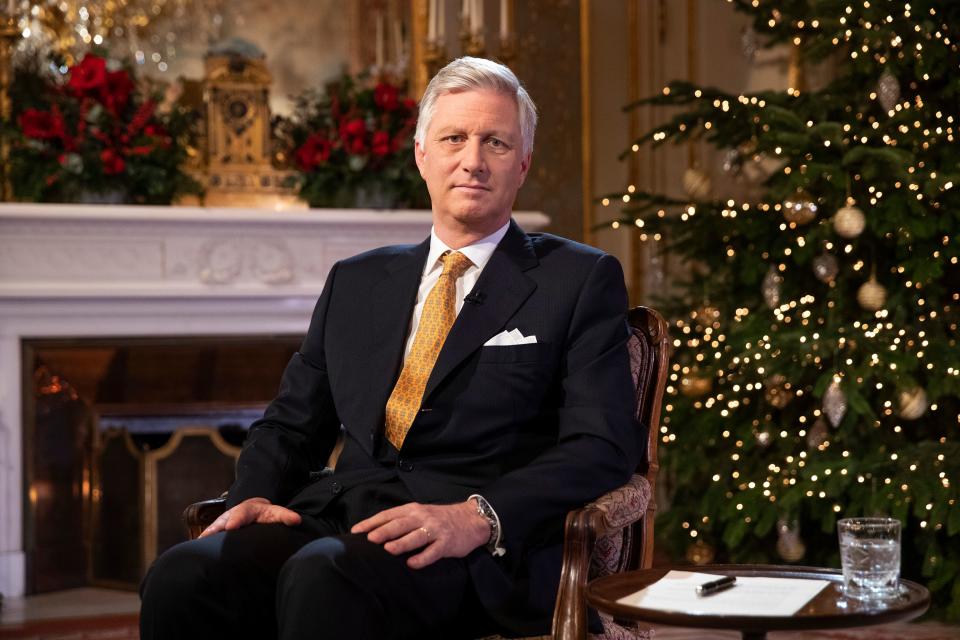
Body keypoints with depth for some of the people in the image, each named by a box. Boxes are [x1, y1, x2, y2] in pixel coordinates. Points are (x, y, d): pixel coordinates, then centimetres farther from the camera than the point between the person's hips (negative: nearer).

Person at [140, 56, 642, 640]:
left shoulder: (581, 280, 8)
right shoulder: (356, 282, 23)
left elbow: (604, 446, -3)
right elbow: (290, 422, 24)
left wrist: (478, 516, -20)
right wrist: (255, 496, 0)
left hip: (482, 551, -4)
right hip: (338, 520, 4)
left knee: (322, 578, -37)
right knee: (182, 576, -26)